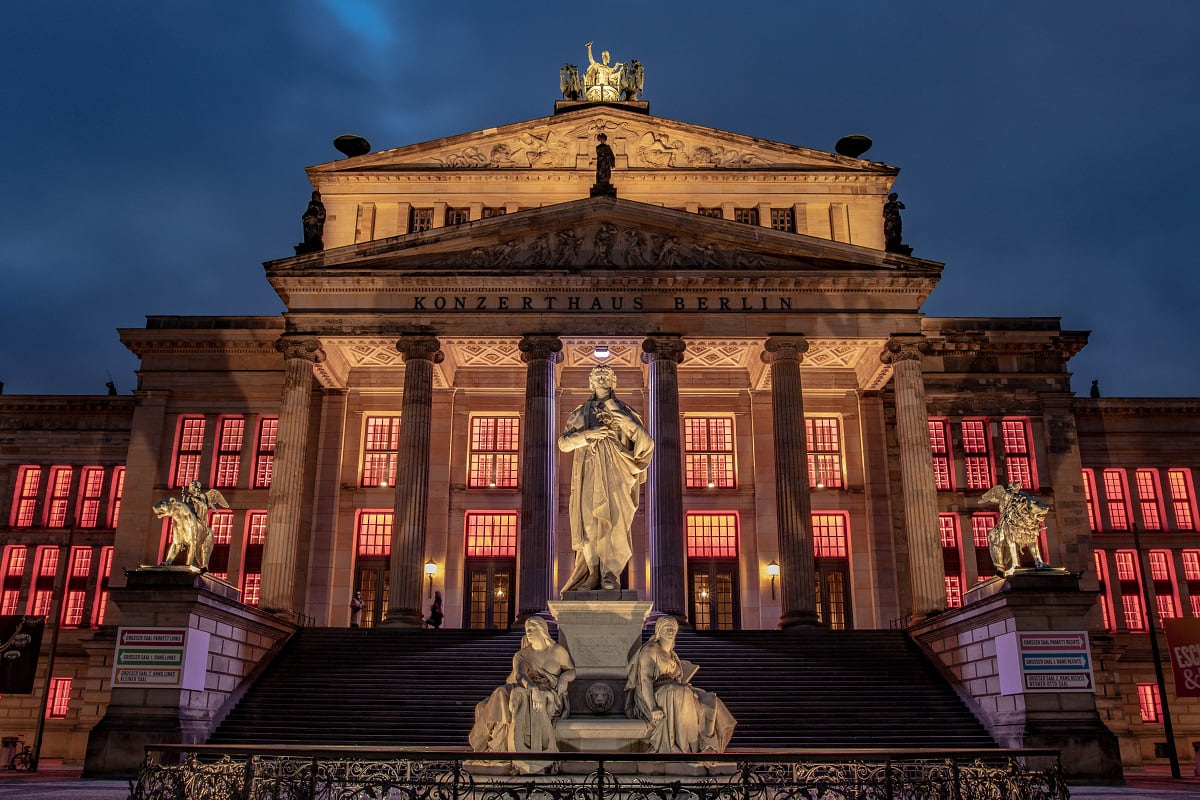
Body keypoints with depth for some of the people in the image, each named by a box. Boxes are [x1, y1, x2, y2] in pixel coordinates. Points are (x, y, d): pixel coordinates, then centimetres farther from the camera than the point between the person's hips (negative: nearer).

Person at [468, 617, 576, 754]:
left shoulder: (558, 650, 7)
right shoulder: (521, 656, 8)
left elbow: (572, 672, 14)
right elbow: (519, 675, -12)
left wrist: (564, 678, -11)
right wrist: (534, 689, -33)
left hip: (551, 697, -2)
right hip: (527, 692, 2)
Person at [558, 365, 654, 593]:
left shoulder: (624, 411, 12)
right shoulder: (580, 414, 17)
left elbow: (647, 444, 2)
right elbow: (563, 443, 4)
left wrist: (630, 425, -17)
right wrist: (587, 435, -12)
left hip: (615, 474, -1)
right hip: (589, 475, 2)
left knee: (614, 520, -13)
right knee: (590, 522, -6)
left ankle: (611, 575, -13)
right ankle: (594, 573, 2)